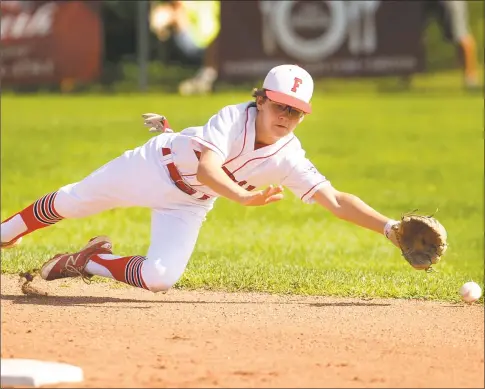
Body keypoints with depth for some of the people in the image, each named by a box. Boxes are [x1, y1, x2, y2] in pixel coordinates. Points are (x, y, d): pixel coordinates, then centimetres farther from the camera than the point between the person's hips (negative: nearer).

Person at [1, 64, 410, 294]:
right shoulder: (235, 119, -31)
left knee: (160, 278, -20)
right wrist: (242, 196, -64)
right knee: (69, 203, 14)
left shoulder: (288, 160, -21)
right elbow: (206, 169, -45)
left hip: (187, 204, 3)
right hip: (151, 165, -3)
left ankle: (90, 261, 8)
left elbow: (336, 200, -24)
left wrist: (389, 227, -37)